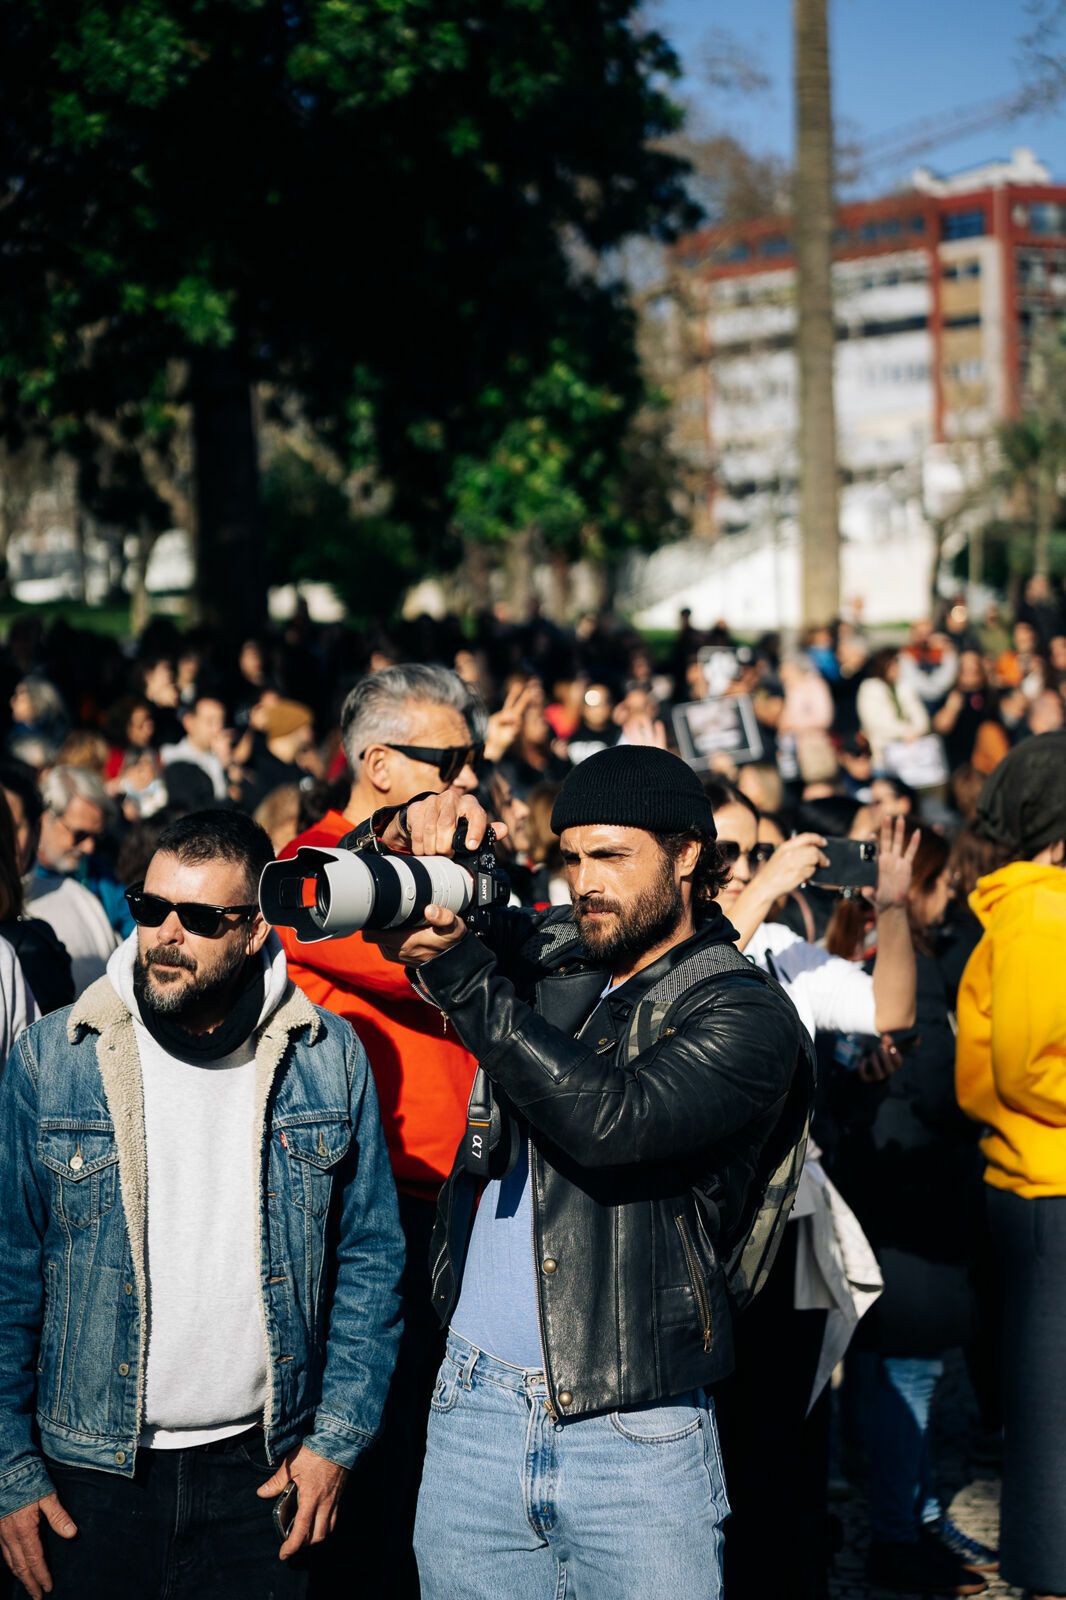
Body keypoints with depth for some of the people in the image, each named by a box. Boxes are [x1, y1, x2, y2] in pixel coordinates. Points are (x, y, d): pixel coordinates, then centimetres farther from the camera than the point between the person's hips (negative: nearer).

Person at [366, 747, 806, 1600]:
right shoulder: (545, 955, 9)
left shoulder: (745, 1013, -6)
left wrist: (459, 970, -22)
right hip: (472, 1409, 4)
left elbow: (610, 1119, -23)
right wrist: (414, 832, -5)